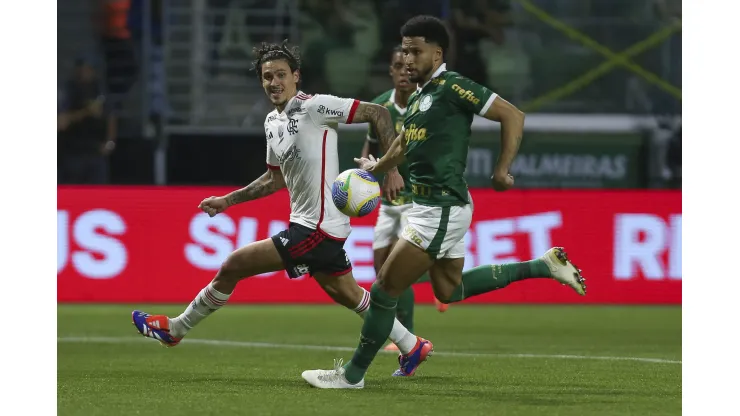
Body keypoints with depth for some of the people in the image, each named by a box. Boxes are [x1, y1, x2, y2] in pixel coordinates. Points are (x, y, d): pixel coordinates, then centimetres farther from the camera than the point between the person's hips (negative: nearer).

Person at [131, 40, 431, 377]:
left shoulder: (315, 107, -14)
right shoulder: (272, 122, 12)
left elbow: (377, 113, -15)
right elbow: (276, 179, 25)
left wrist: (390, 169, -19)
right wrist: (227, 201, 22)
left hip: (315, 229, -9)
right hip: (323, 226, 9)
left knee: (232, 267, -6)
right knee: (344, 293, 21)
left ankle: (174, 329, 9)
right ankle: (412, 347, 32)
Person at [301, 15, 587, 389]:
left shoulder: (452, 87, -14)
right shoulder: (417, 98, 13)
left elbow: (513, 116, -14)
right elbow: (403, 144, 32)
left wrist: (502, 170, -17)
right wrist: (375, 168, 45)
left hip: (442, 210, -10)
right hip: (428, 206, 10)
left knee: (384, 291, -5)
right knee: (450, 290, 20)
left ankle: (352, 374, 7)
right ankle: (543, 266, 24)